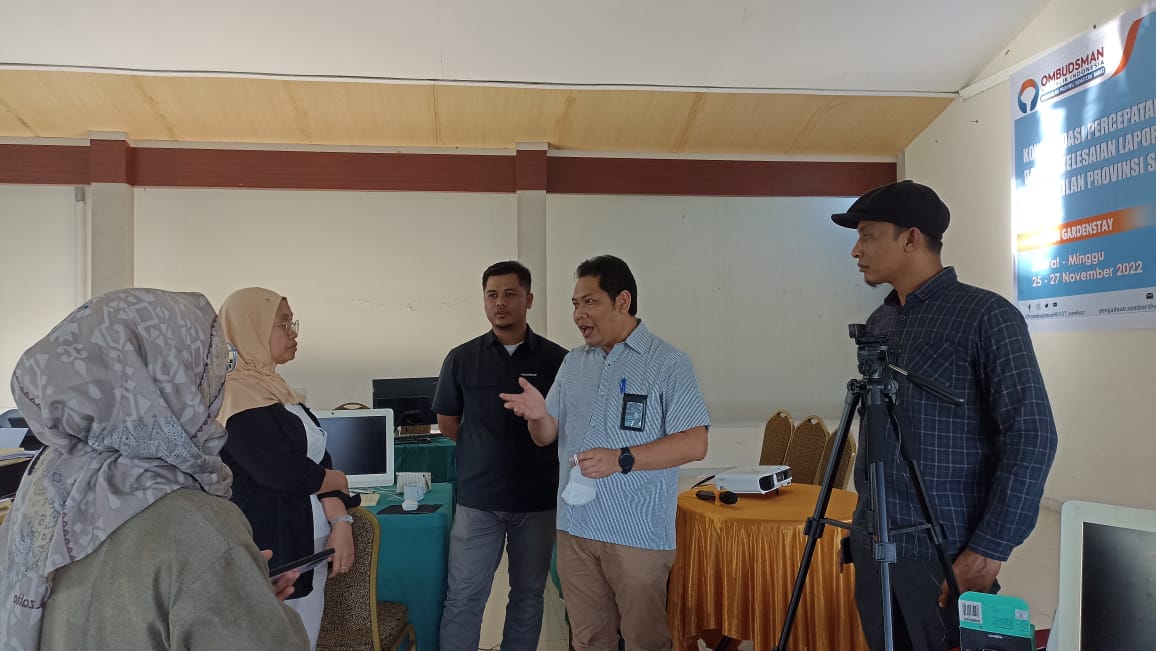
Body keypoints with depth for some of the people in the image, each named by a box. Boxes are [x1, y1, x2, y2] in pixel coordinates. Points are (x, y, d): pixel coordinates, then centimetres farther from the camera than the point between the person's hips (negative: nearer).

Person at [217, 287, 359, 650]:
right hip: (270, 552, -8)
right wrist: (337, 481, -4)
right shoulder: (235, 394, -17)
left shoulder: (275, 388, 11)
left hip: (308, 546, 8)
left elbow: (319, 461, 7)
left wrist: (341, 523, -5)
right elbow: (284, 472, -23)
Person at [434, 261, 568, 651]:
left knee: (528, 595, 14)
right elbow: (447, 423, 10)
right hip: (477, 500, 0)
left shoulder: (557, 360, -3)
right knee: (463, 597, 4)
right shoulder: (461, 359, 0)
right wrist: (484, 451, 7)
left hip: (539, 499, 0)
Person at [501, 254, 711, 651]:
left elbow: (694, 443, -14)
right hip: (575, 526, 5)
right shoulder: (573, 363, 11)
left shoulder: (668, 363, -6)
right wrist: (538, 415, -10)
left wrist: (622, 459, -24)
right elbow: (546, 437, 13)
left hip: (638, 533, -5)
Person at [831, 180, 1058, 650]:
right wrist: (862, 517, 16)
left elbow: (1031, 438, -15)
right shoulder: (878, 324, 9)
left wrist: (989, 550, -18)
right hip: (871, 544, 6)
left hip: (946, 554, -6)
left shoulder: (986, 316, -11)